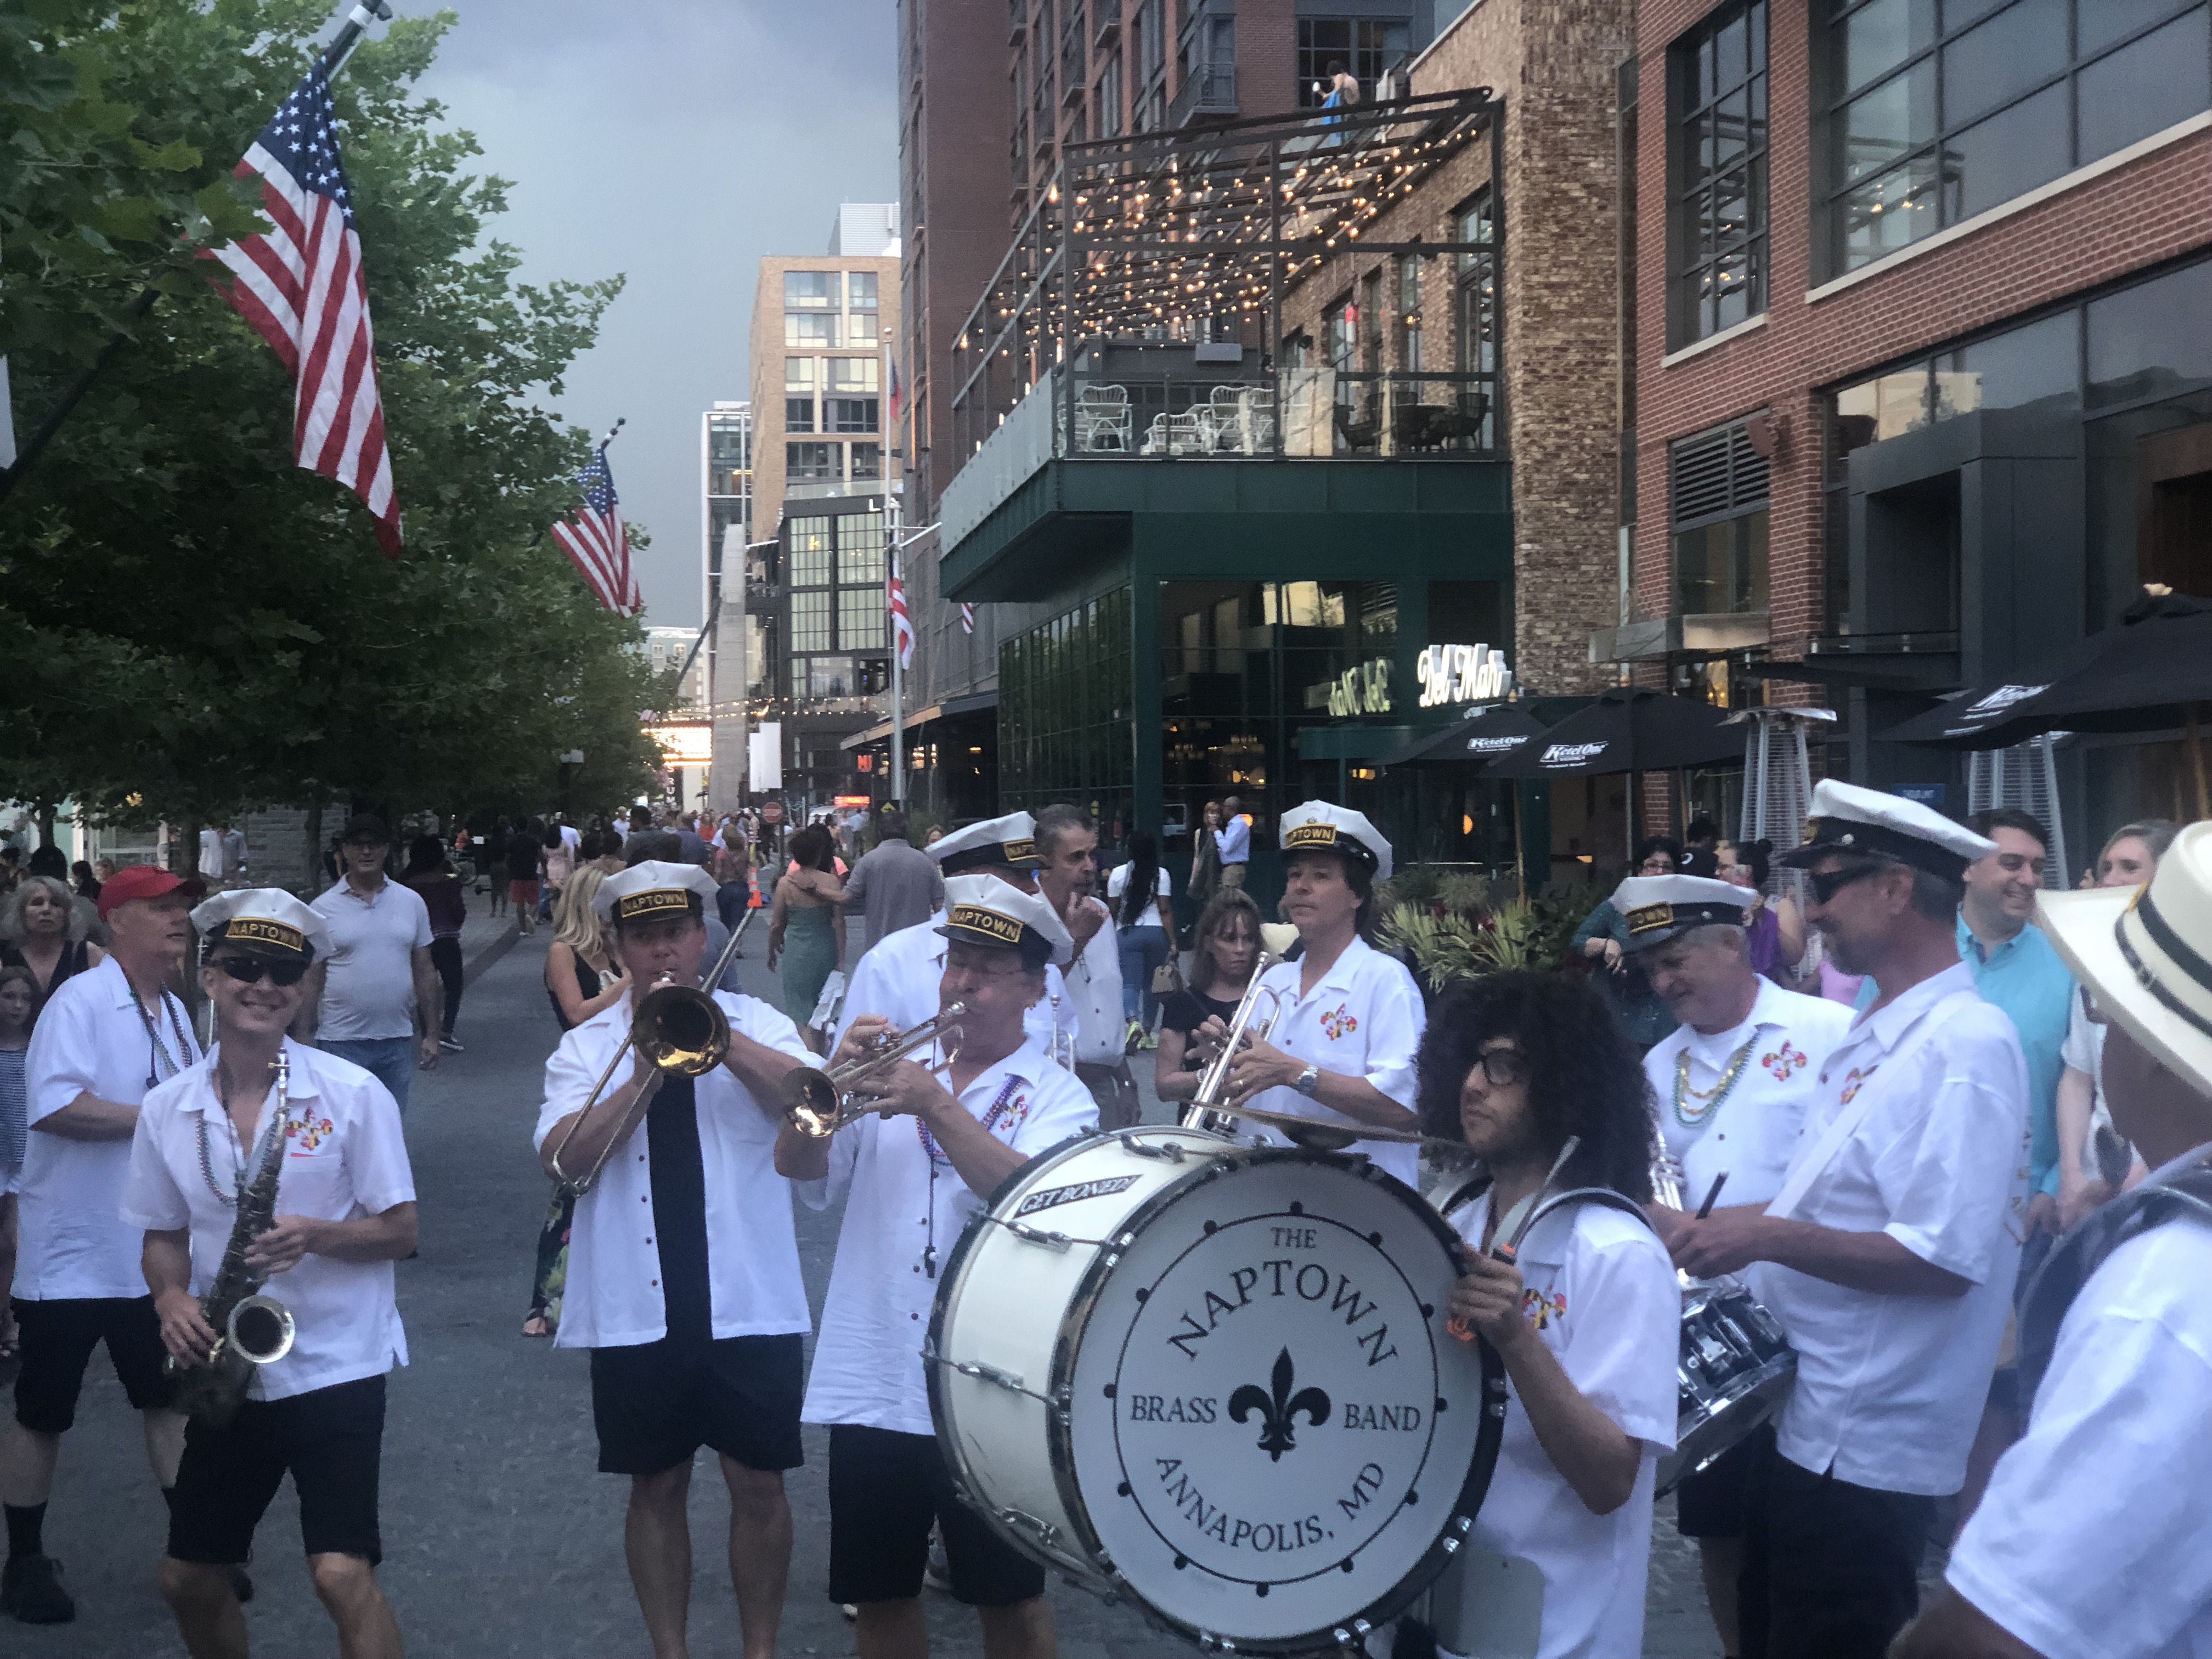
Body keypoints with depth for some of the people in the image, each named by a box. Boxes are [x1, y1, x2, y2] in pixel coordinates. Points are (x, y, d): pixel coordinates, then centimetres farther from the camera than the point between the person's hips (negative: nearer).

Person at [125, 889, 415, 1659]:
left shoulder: (354, 1095, -9)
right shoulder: (166, 1109, 2)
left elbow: (399, 1231, -6)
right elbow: (164, 1236, 13)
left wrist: (315, 1235, -24)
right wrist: (173, 1301, -8)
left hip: (336, 1366, -4)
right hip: (228, 1375, 5)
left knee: (342, 1574, -16)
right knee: (188, 1577, 11)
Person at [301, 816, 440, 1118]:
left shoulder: (412, 902, 6)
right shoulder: (324, 907, -1)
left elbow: (424, 971, 10)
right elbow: (311, 978, 1)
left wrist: (431, 1034, 6)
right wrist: (303, 1040, -3)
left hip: (397, 1039, 3)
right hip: (341, 1042, -2)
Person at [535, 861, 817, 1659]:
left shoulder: (756, 1024, 4)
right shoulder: (586, 1047, 5)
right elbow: (561, 1158, -10)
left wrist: (717, 1036, -25)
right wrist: (645, 1077, -19)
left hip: (749, 1302, -1)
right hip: (635, 1310, 1)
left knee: (758, 1483, 5)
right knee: (656, 1487, 10)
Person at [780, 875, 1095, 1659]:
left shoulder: (1056, 1097, 0)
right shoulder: (896, 1069, 11)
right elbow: (796, 1162, 0)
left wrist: (937, 1106, -28)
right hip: (869, 1384, 3)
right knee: (880, 1593, 12)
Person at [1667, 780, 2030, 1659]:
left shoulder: (1965, 1044, -21)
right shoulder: (1876, 1034, 11)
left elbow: (1943, 1260, -27)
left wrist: (1767, 1235, -24)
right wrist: (1710, 1226, 12)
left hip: (1865, 1447, -10)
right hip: (1801, 1418, 10)